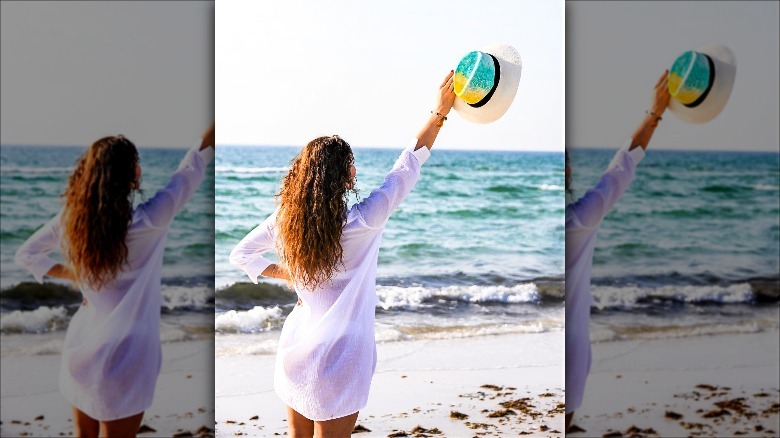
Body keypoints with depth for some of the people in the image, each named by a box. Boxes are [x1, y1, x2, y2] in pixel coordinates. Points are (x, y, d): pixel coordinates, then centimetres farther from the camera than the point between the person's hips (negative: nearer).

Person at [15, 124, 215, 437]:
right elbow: (190, 170, -10)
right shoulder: (145, 223, -21)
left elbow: (26, 255, 10)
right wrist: (213, 129, -1)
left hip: (81, 349, 6)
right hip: (122, 355, -6)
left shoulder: (68, 219, -6)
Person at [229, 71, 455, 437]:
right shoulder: (361, 224, -20)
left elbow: (241, 255, 7)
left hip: (296, 349, 5)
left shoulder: (284, 218, -7)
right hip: (338, 355, -5)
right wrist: (440, 112, -7)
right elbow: (406, 170, -13)